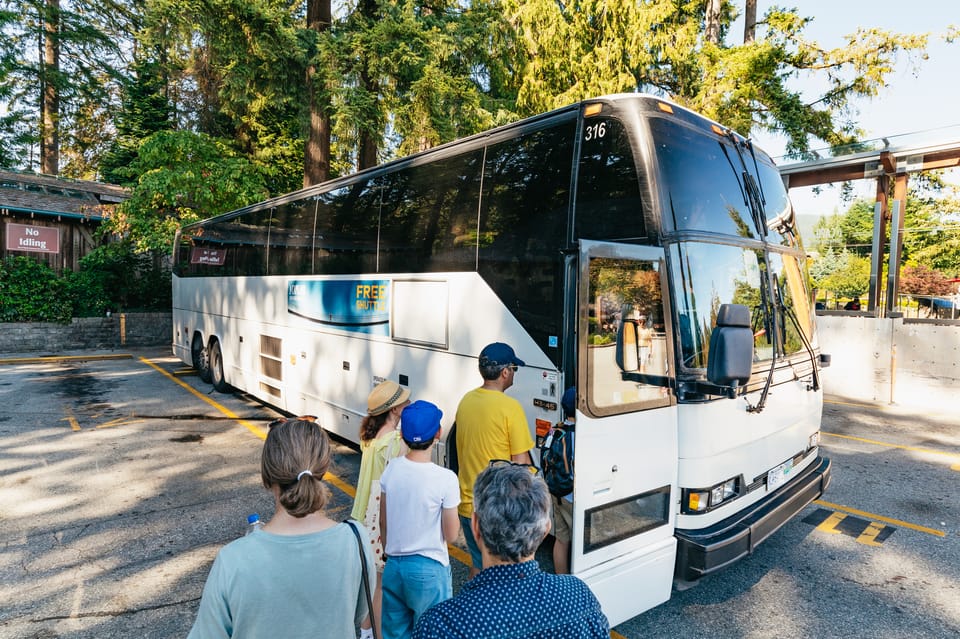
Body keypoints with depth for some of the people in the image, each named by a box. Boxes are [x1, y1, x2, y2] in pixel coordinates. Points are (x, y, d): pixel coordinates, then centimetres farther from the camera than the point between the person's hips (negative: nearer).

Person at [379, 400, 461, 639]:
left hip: (394, 565, 4)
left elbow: (383, 523, 4)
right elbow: (451, 535, -11)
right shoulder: (445, 479, -21)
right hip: (429, 569, -4)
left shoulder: (391, 470, -8)